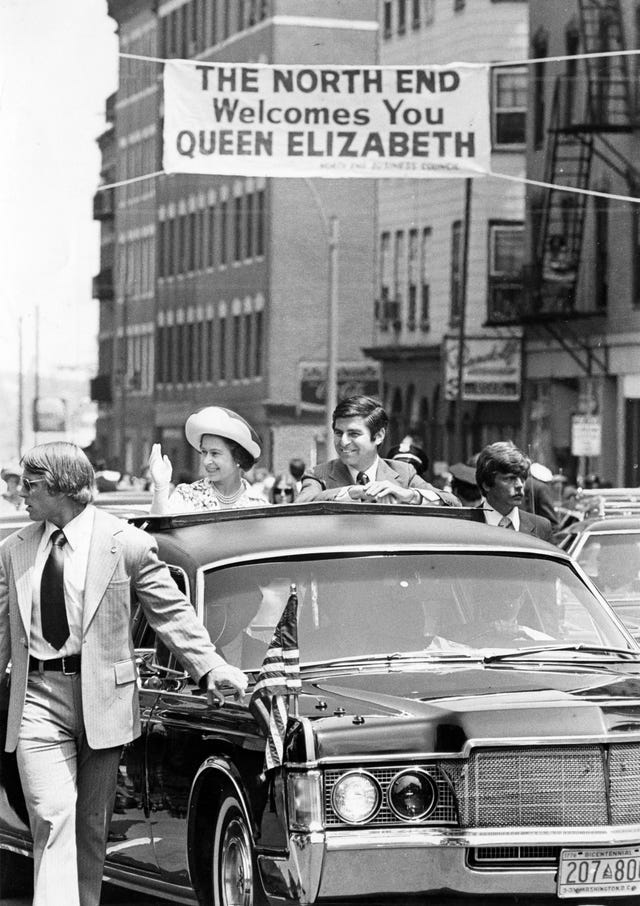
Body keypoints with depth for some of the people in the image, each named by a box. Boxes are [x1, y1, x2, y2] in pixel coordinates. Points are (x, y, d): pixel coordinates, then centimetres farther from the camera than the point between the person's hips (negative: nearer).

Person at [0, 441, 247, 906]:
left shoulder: (126, 543, -4)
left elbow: (172, 611, 0)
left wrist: (209, 668, -8)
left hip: (101, 697, -1)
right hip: (38, 698, 1)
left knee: (92, 825, 9)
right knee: (52, 820, -10)